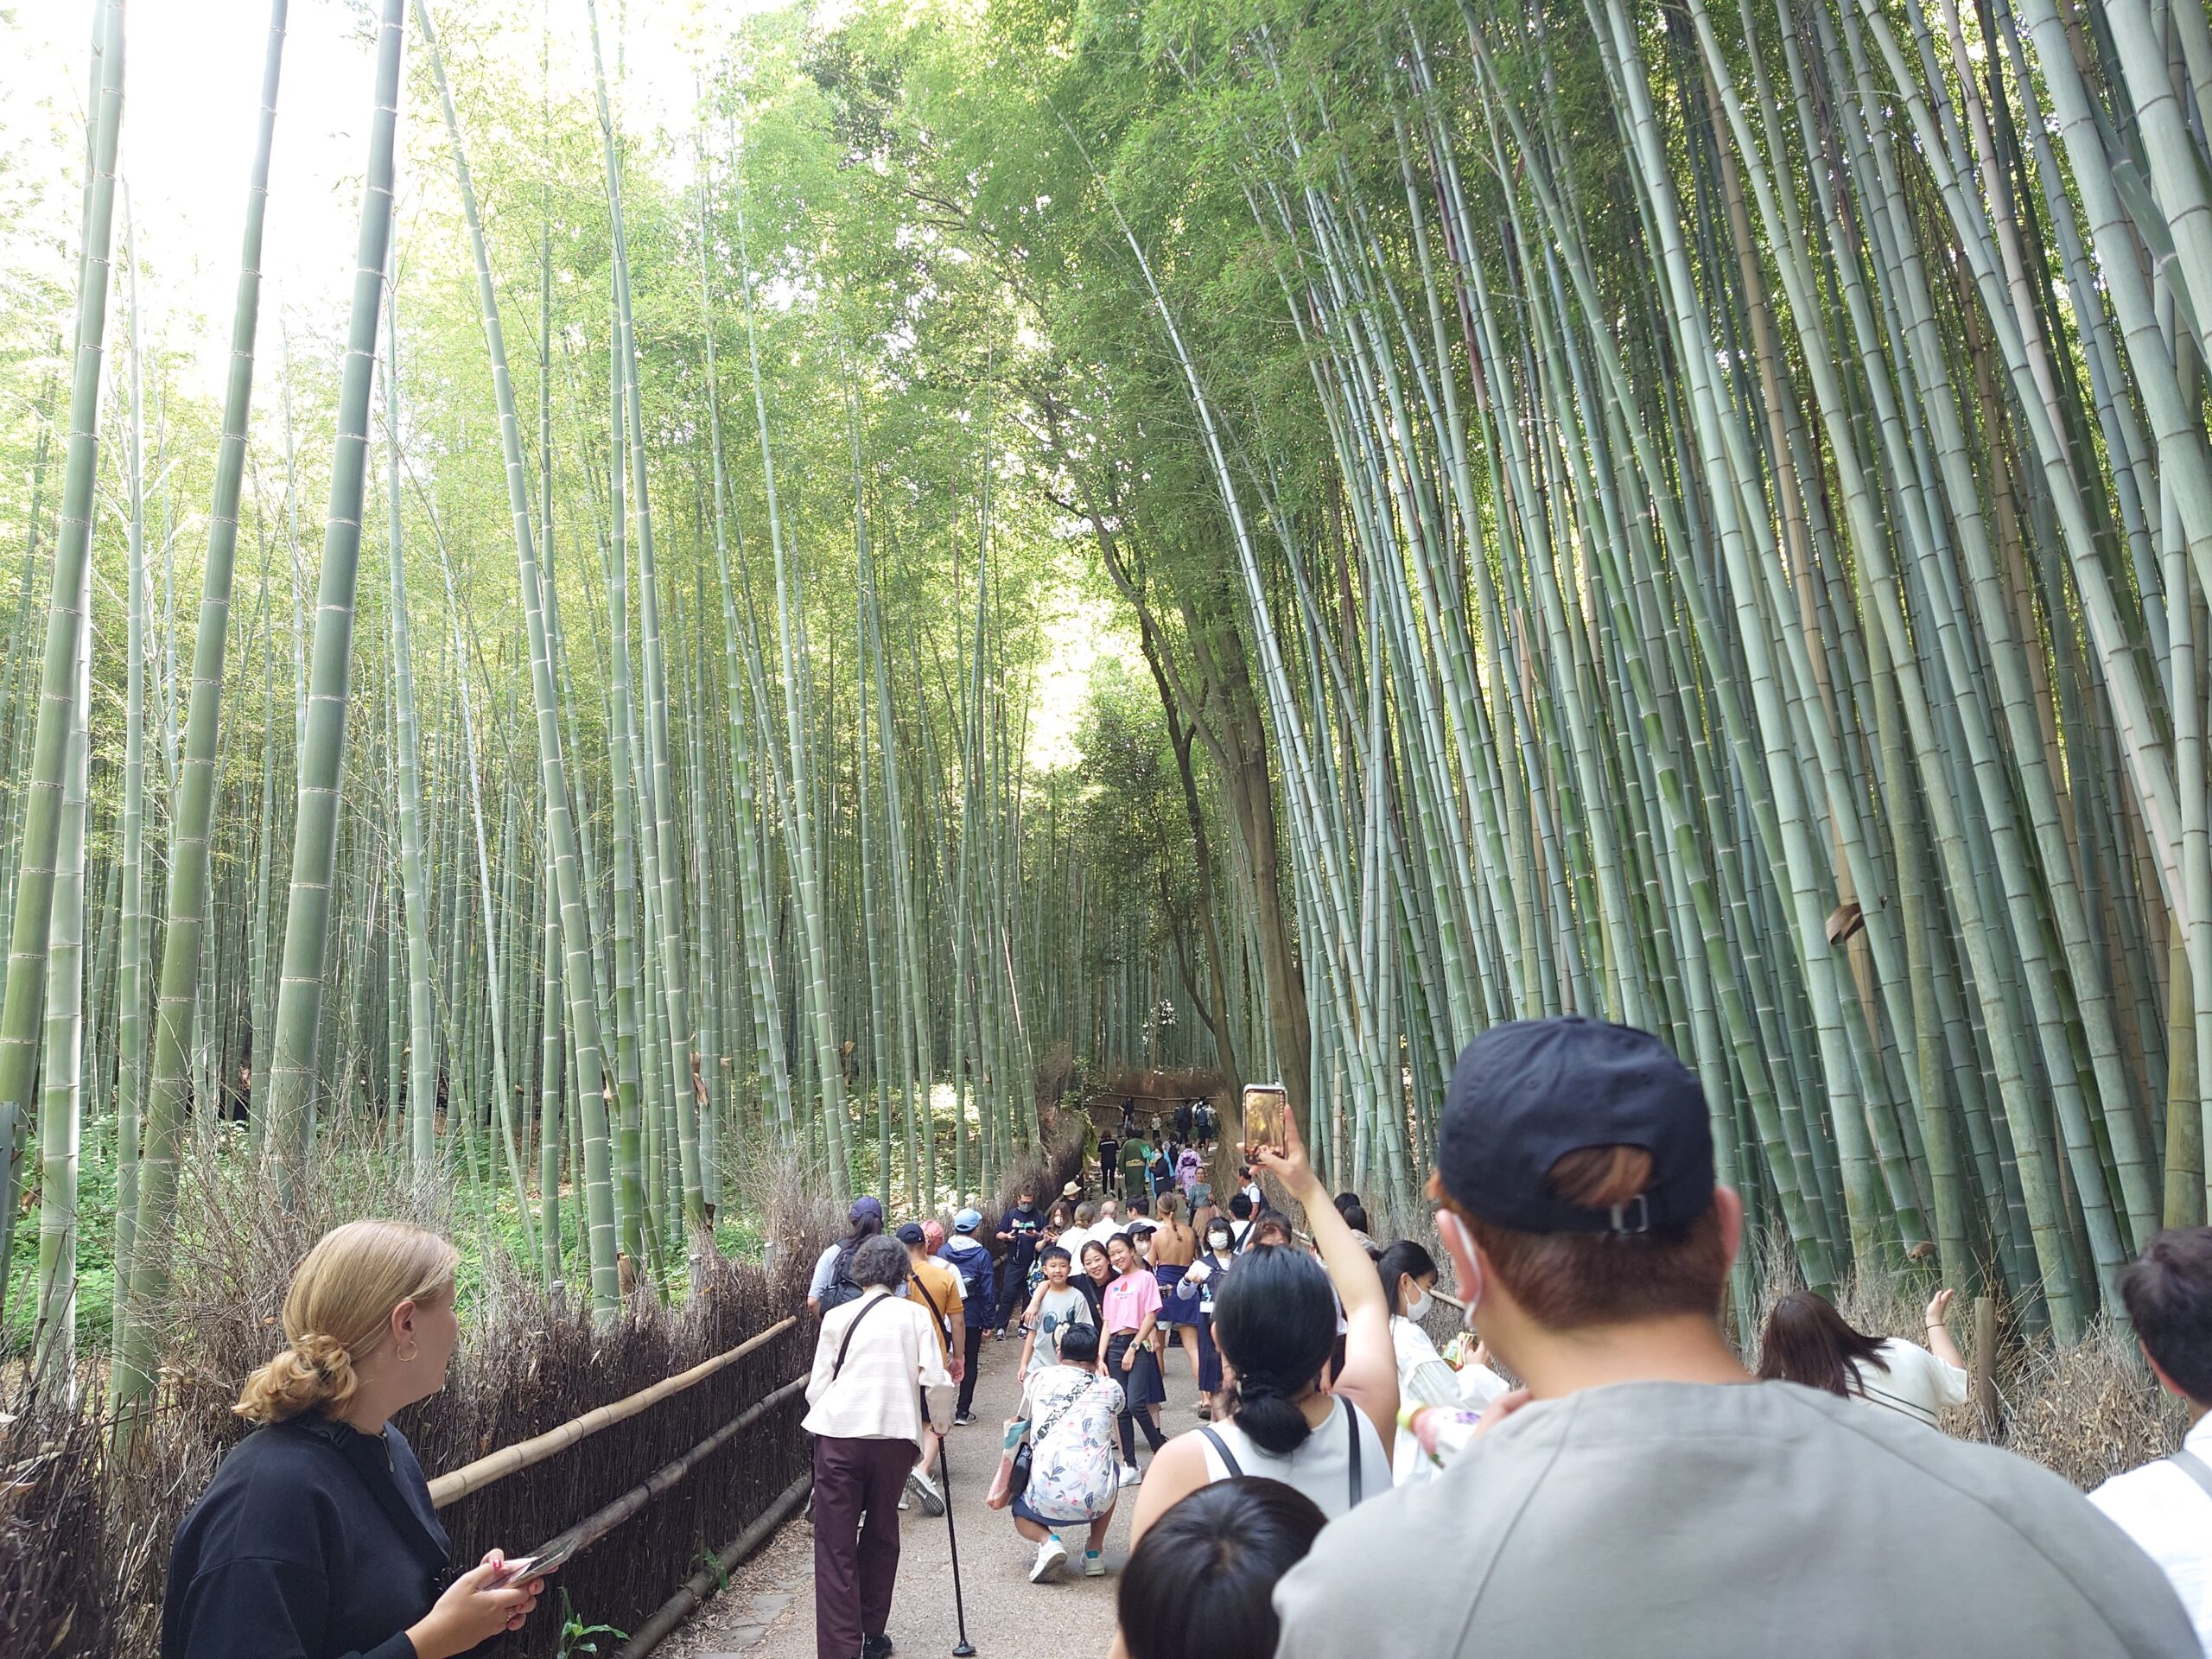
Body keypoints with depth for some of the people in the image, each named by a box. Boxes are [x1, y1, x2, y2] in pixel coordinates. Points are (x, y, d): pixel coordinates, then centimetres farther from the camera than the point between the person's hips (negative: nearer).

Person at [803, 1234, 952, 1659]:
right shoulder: (915, 1315, 3)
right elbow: (934, 1379, -3)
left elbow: (816, 1387, 5)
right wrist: (939, 1422, 15)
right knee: (881, 1534, 19)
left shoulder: (838, 1317, 4)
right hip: (895, 1436, 1)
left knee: (835, 1545, 4)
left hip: (839, 1434, -1)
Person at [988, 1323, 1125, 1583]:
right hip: (1098, 1500, 1)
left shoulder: (1039, 1378, 12)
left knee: (1021, 1512, 35)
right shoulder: (1111, 1388, 12)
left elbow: (1018, 1425, 29)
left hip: (1048, 1500, -1)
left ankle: (1047, 1541, 3)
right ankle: (1095, 1552, 25)